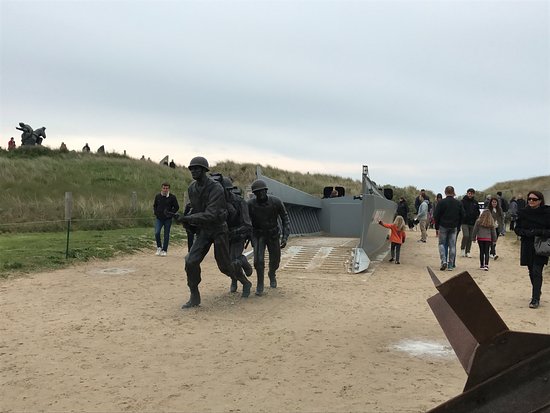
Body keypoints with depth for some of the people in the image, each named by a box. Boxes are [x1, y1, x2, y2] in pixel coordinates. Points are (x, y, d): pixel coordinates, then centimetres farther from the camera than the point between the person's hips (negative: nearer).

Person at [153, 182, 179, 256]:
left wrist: (170, 213, -8)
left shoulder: (172, 197, -5)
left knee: (166, 235, 3)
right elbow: (154, 205, 19)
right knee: (157, 233, -13)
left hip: (168, 219, -2)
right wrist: (155, 213, 5)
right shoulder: (157, 196, 4)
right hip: (159, 219, 2)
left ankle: (164, 250, 13)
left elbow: (176, 207, 2)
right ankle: (159, 247, 7)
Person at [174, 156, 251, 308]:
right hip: (202, 231, 5)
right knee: (191, 262, -11)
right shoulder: (192, 188, 0)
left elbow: (211, 215, -31)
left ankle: (246, 283, 33)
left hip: (218, 229, -5)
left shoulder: (216, 188, -22)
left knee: (225, 266, 4)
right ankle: (194, 297, 3)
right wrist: (186, 219, 2)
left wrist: (187, 219, -34)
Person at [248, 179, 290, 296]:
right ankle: (260, 284, 3)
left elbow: (285, 220, -10)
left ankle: (272, 274, 46)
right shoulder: (250, 204, -19)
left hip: (273, 234, 1)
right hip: (258, 235, -1)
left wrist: (285, 237, -18)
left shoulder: (276, 202, -19)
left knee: (275, 261, 11)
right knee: (259, 259, -18)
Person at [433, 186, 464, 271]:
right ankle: (451, 265, 5)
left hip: (443, 226, -3)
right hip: (454, 227, 3)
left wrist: (437, 225, 6)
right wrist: (458, 226, 18)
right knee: (452, 246, 5)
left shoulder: (442, 202, -7)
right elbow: (462, 215, 10)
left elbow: (436, 215, -6)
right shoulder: (458, 203, 4)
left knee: (441, 244, 7)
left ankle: (444, 261, -11)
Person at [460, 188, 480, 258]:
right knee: (466, 235, -17)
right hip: (465, 222, -4)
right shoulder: (463, 201, -1)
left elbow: (478, 212, 17)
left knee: (470, 238, 6)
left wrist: (477, 217, 4)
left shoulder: (475, 202, 11)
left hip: (472, 223, 4)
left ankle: (467, 252, 13)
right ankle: (462, 249, 2)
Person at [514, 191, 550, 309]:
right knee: (532, 272, 14)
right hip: (527, 247, 4)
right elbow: (517, 229, 5)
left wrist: (540, 232, -21)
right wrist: (526, 233, -13)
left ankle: (535, 299, -8)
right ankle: (536, 293, 34)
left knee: (537, 272, -10)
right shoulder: (523, 213, 2)